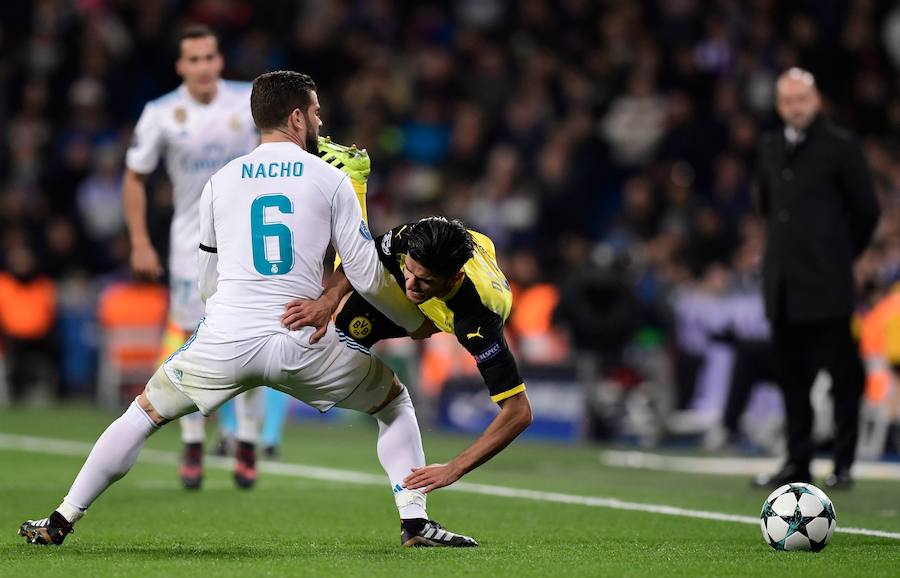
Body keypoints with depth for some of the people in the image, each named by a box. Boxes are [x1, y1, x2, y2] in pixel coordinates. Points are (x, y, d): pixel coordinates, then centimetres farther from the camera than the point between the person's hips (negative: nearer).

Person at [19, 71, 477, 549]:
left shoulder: (220, 182, 11)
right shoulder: (330, 180, 5)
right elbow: (367, 279, 3)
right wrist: (417, 321, 19)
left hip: (224, 341, 1)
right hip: (303, 343, -1)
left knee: (143, 413, 20)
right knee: (394, 402, 21)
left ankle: (61, 521, 16)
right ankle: (414, 522, 7)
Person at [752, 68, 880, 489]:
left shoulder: (841, 147, -4)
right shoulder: (771, 148, 14)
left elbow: (866, 210, 0)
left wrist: (842, 254, 7)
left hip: (826, 285, -6)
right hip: (783, 287, 6)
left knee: (842, 376, -4)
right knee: (792, 378, 8)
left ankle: (843, 464, 0)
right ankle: (797, 463, 13)